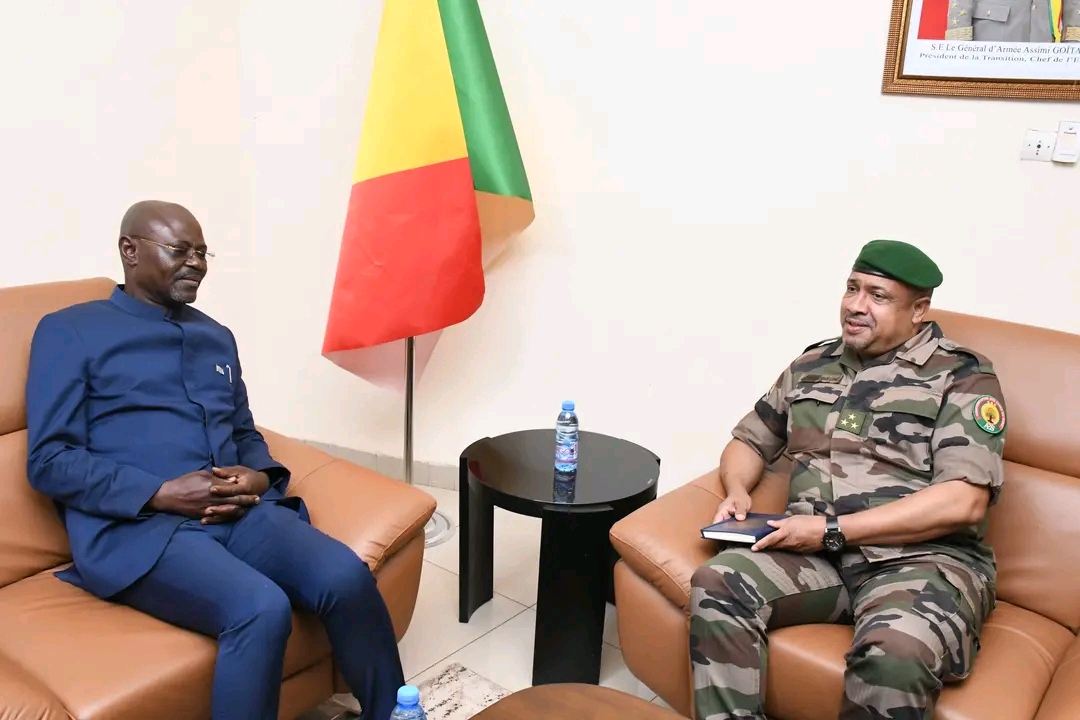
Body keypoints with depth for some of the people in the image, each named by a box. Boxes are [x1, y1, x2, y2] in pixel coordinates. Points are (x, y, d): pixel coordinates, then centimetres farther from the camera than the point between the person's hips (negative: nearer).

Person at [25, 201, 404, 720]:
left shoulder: (217, 337, 22)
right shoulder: (69, 333, 4)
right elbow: (49, 461, -3)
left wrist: (259, 477, -1)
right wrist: (164, 493, -15)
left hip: (237, 513, 5)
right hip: (136, 527, -5)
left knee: (348, 578, -22)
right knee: (262, 610, -32)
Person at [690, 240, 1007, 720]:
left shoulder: (962, 376, 0)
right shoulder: (812, 366, 16)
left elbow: (963, 501, -12)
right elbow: (749, 440, 25)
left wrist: (832, 529, -15)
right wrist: (738, 492, 0)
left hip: (922, 559, -4)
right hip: (815, 551, 4)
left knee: (894, 656, -36)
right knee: (717, 584, -24)